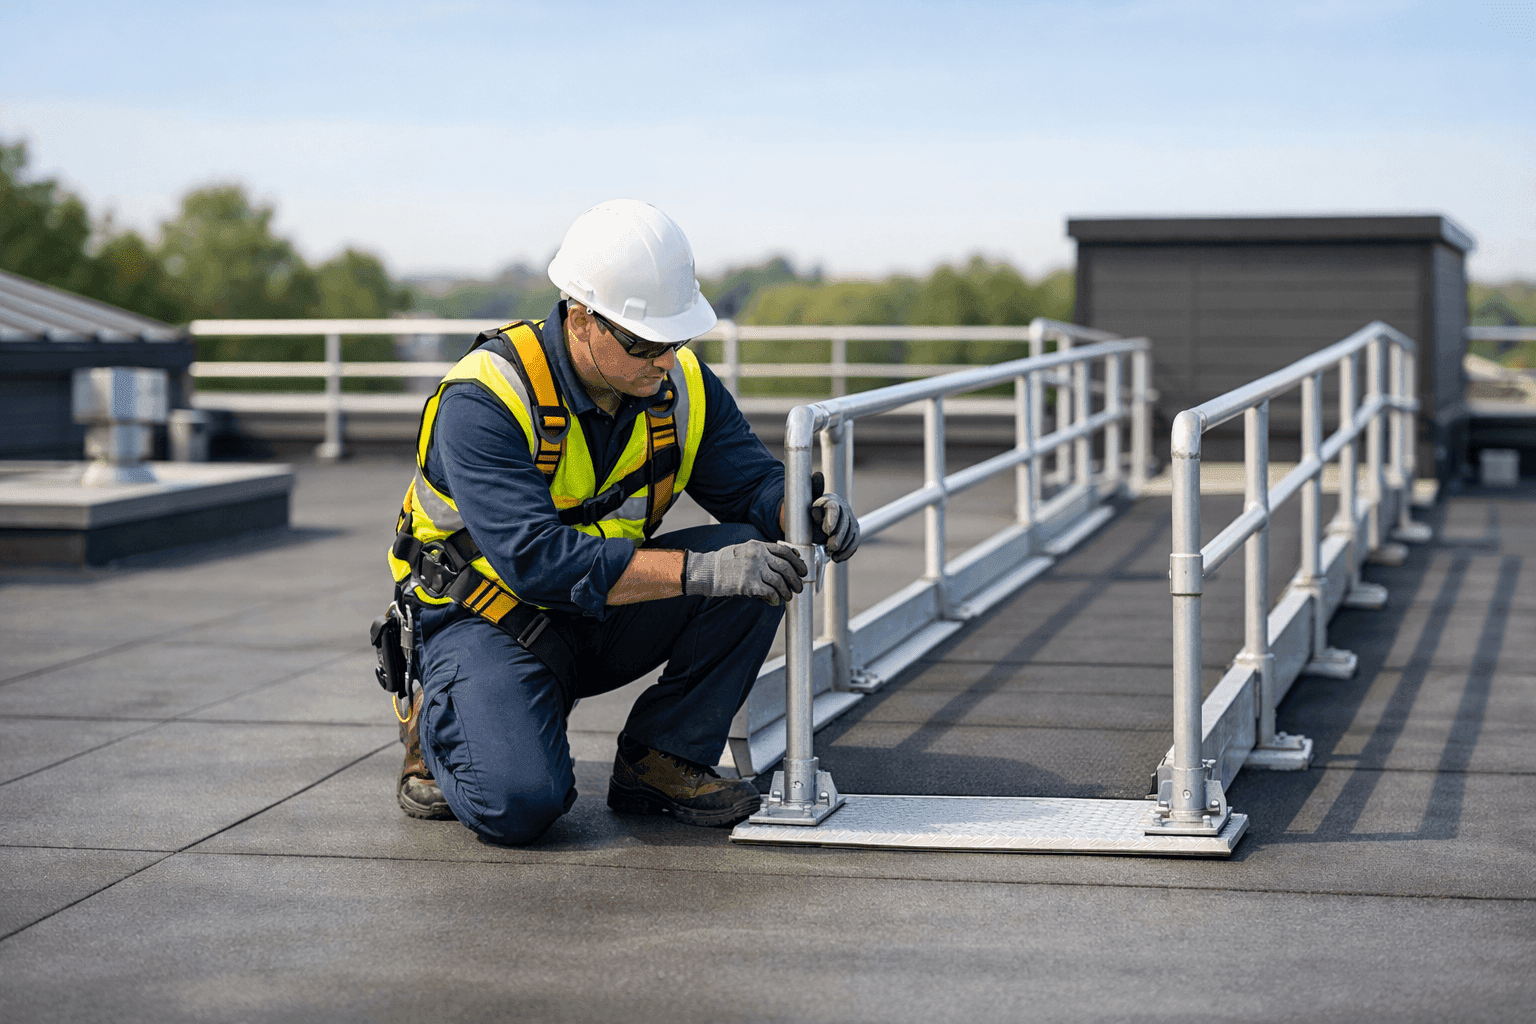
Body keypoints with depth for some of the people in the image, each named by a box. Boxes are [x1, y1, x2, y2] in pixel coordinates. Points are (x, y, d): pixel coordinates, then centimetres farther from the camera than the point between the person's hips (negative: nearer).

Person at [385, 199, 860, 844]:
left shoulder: (680, 383, -7)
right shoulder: (485, 400, -27)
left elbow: (751, 481, -1)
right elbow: (536, 558, -36)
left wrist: (807, 512, -27)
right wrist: (698, 570, -42)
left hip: (609, 619, 6)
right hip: (492, 617, -6)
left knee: (750, 555, -18)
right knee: (519, 801, -30)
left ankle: (658, 762, -6)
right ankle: (444, 725, 6)